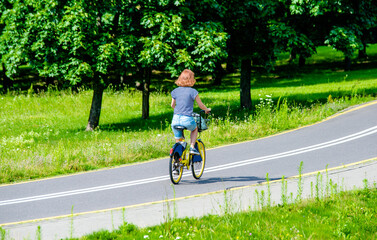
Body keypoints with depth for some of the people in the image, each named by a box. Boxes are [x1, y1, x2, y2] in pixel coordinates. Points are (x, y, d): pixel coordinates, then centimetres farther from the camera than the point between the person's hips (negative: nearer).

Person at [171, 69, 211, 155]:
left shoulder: (175, 91, 7)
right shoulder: (193, 91, -5)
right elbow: (201, 105, 4)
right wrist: (207, 109, 26)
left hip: (176, 119, 3)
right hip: (187, 119, -3)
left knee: (178, 141, 16)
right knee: (194, 129, 30)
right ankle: (192, 147, 14)